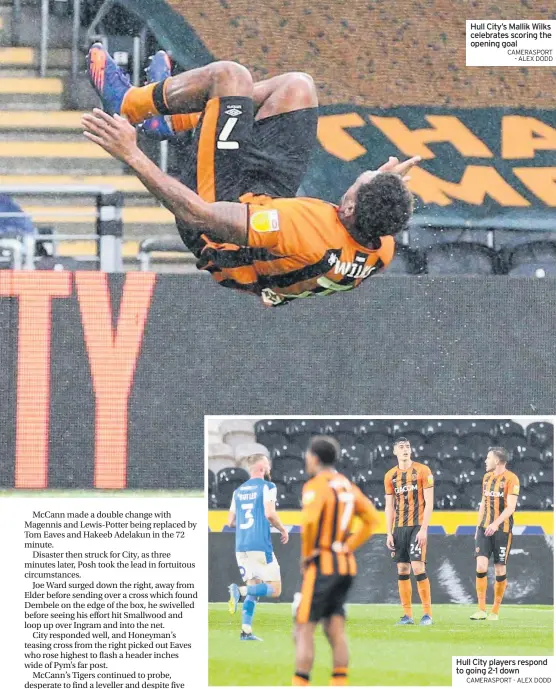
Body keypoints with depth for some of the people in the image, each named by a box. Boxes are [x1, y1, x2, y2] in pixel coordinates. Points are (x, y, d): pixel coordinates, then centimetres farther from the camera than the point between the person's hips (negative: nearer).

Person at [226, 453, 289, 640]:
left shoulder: (238, 491, 15)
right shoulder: (267, 487, -3)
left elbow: (230, 521, 15)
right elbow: (269, 514, -15)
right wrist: (283, 530, 1)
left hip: (241, 546, 6)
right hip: (260, 545, -6)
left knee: (253, 588, 13)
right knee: (275, 588, -1)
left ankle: (246, 631, 0)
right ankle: (240, 590, -23)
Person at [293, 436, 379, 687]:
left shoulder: (316, 486, -11)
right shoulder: (348, 486, 13)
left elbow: (309, 520, -27)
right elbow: (372, 519, 12)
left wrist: (306, 554, -13)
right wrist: (349, 546, 8)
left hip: (322, 565, -7)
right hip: (346, 565, 7)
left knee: (304, 630, -4)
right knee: (335, 631, 8)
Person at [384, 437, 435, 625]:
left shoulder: (422, 471, -2)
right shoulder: (390, 476, 10)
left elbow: (429, 502, -6)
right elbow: (389, 506, 13)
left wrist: (423, 529, -13)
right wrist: (389, 533, 6)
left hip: (417, 527, -5)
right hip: (399, 528, 5)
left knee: (418, 567, -13)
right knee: (402, 570, 3)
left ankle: (427, 613, -7)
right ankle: (407, 615, 6)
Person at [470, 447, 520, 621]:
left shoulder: (511, 479, -8)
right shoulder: (487, 477, 12)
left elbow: (510, 507, -15)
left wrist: (496, 523, -26)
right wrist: (478, 526, 17)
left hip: (502, 529, -5)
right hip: (485, 528, 5)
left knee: (500, 569, 1)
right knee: (481, 566, -8)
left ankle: (495, 611, 11)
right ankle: (481, 610, -5)